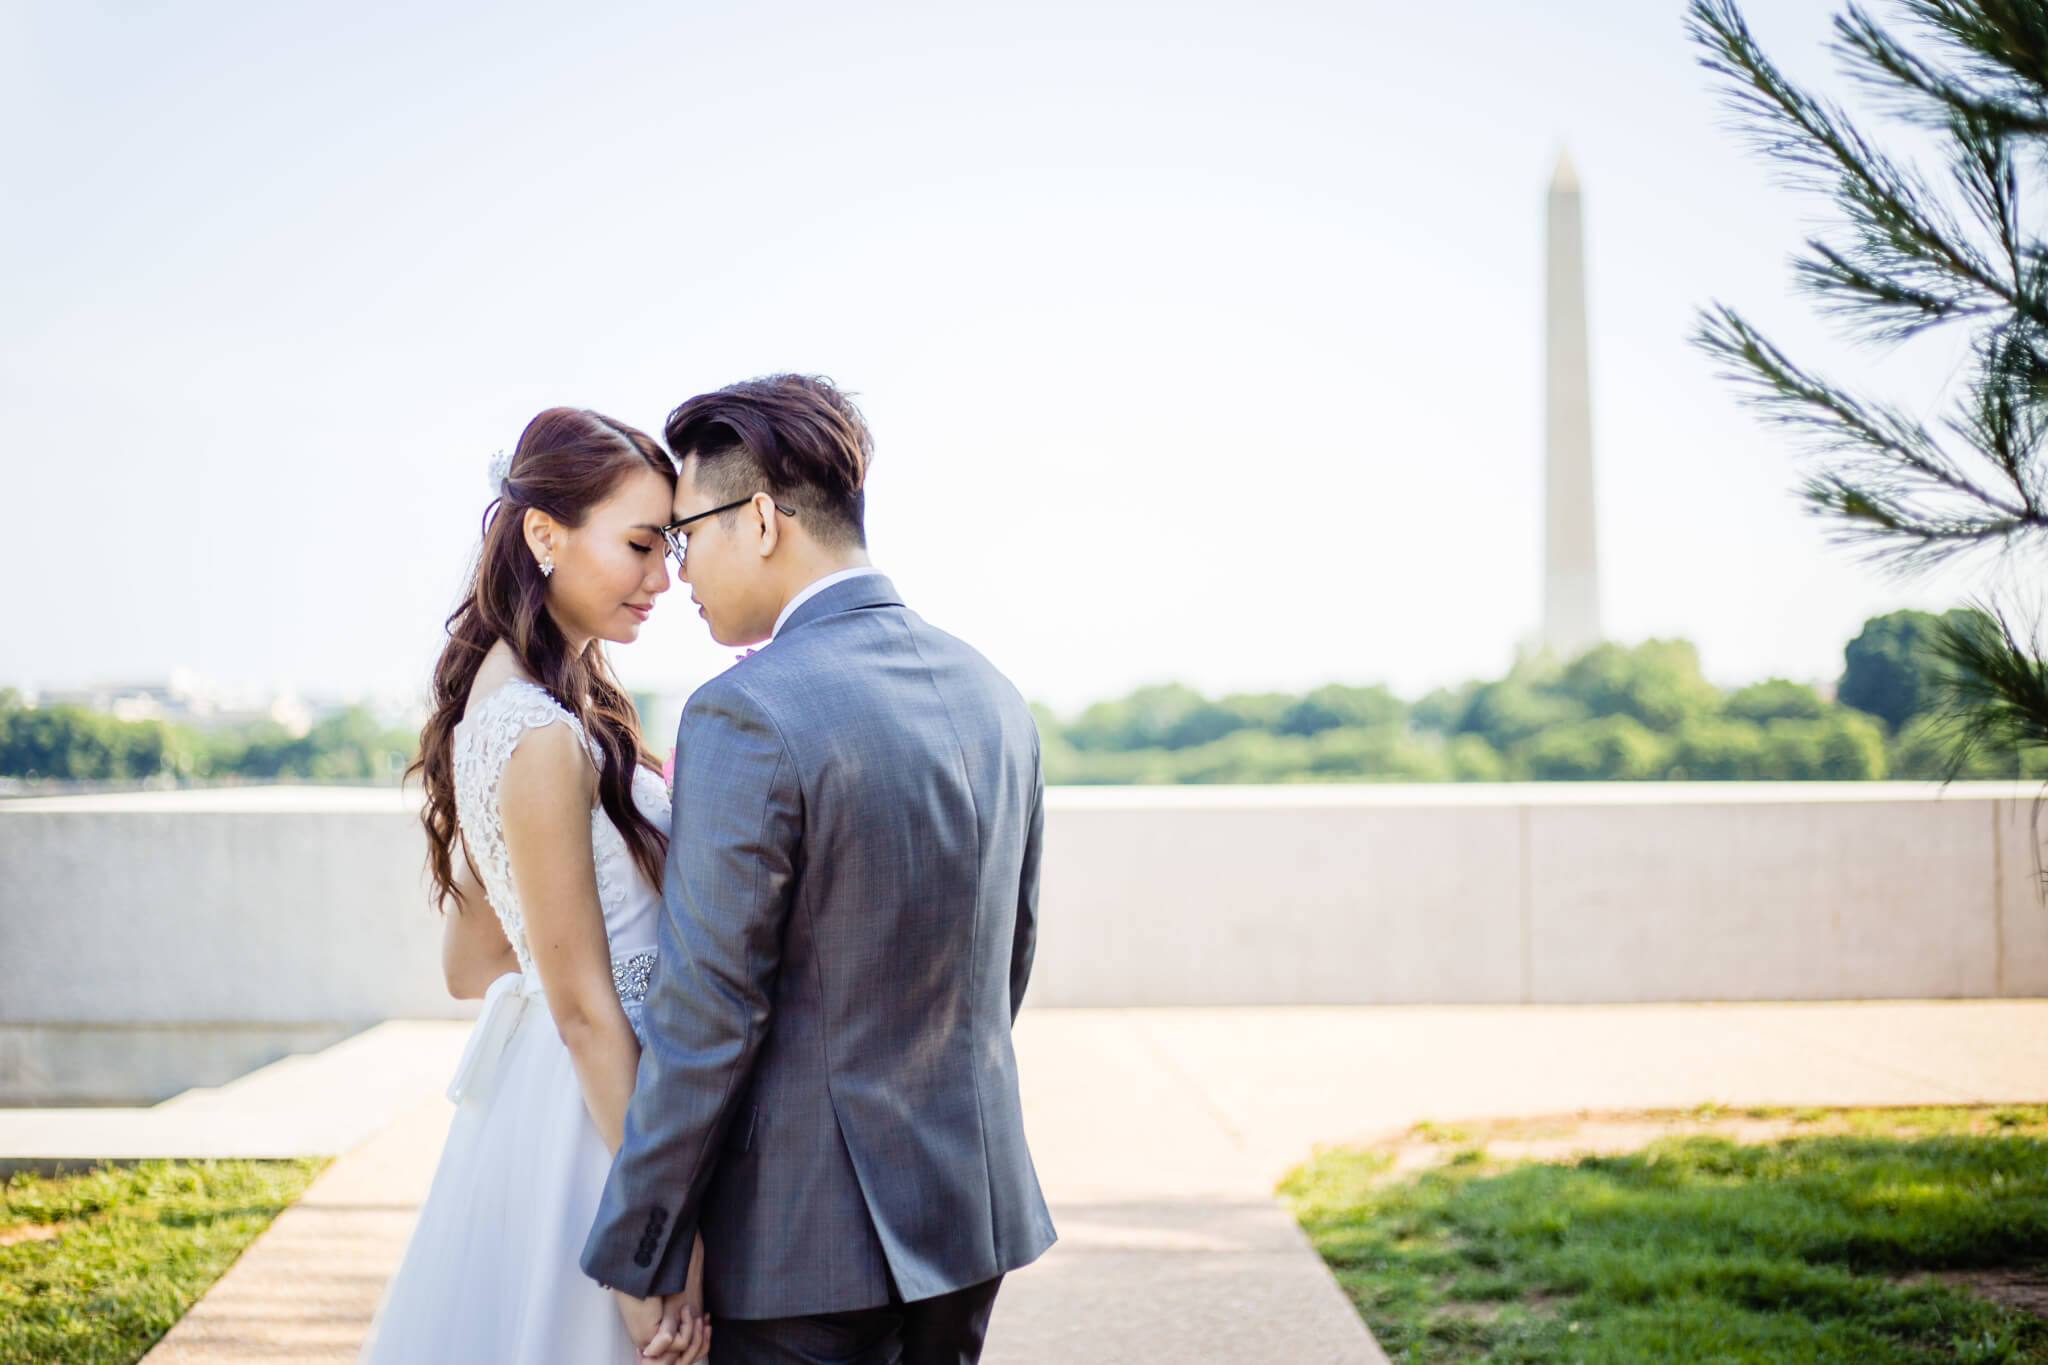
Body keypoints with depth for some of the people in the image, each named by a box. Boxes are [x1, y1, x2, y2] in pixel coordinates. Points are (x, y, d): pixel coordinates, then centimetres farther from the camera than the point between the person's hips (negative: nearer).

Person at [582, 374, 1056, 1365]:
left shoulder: (749, 717, -19)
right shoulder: (990, 696, 5)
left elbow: (707, 1017, -18)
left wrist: (638, 1254, -10)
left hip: (814, 1240, -7)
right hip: (973, 1209, 7)